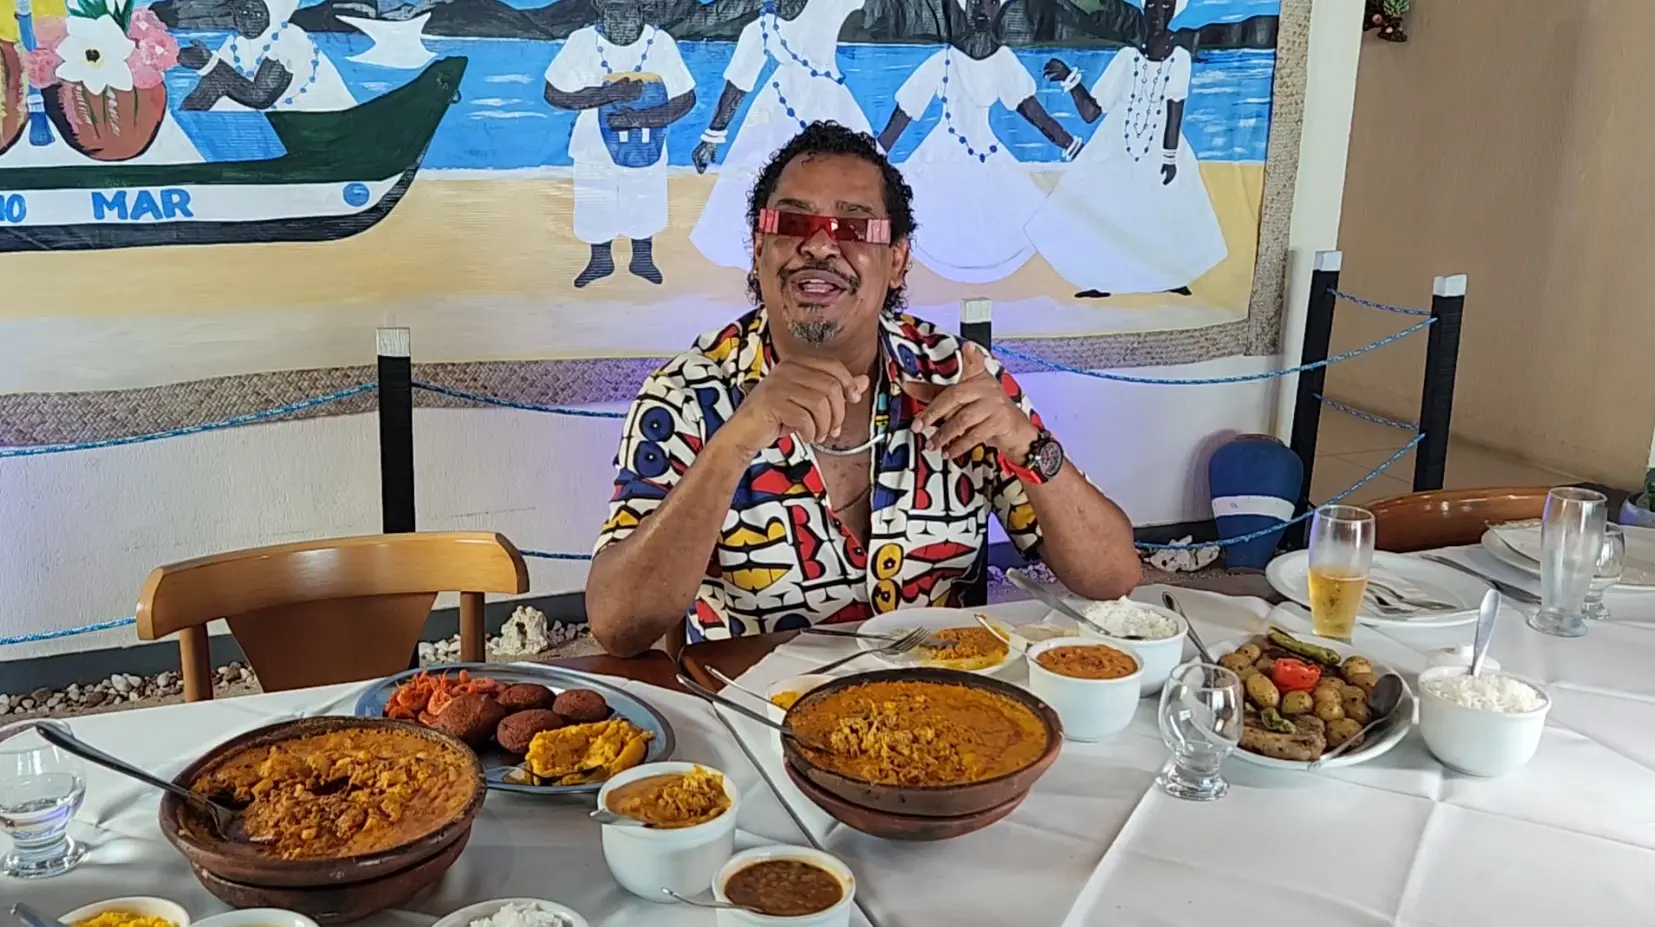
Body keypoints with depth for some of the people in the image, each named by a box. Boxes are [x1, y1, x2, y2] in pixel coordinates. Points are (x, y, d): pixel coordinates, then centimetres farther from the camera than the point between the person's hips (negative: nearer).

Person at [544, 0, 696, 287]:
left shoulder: (660, 43, -18)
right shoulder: (583, 41, -19)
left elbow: (685, 99, -14)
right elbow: (554, 94, -16)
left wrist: (639, 118, -28)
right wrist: (610, 93, -27)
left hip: (645, 147, 0)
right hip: (597, 147, 0)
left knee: (644, 205, 15)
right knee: (596, 209, 15)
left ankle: (642, 258, 42)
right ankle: (601, 260, 41)